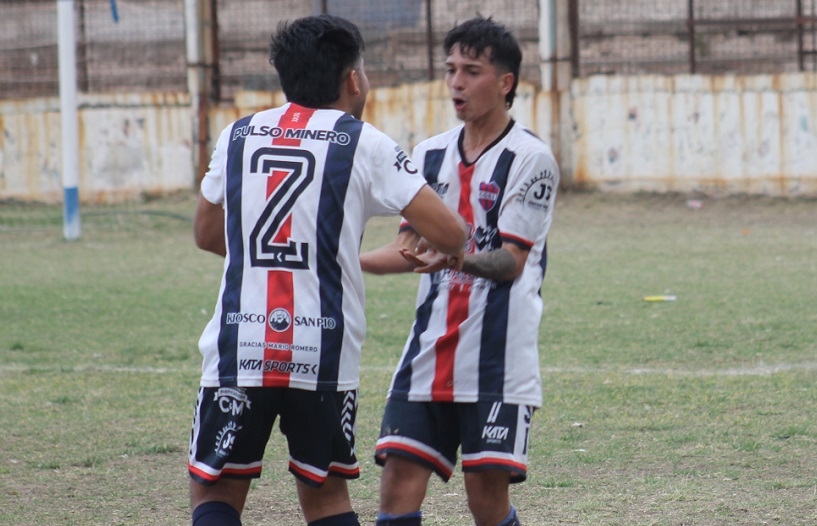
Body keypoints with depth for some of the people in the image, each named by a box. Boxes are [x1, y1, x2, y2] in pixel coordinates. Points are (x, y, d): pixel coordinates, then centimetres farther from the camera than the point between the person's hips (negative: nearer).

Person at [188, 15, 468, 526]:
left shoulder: (239, 135, 10)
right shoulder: (363, 144, 0)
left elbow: (207, 233, 24)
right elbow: (450, 235, -5)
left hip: (238, 347, 1)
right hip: (325, 351, -1)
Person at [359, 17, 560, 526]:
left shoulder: (529, 158, -5)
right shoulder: (430, 155, 14)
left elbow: (511, 261, -12)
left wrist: (453, 259, -30)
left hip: (499, 355, -5)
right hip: (430, 351, 5)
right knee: (399, 477, -4)